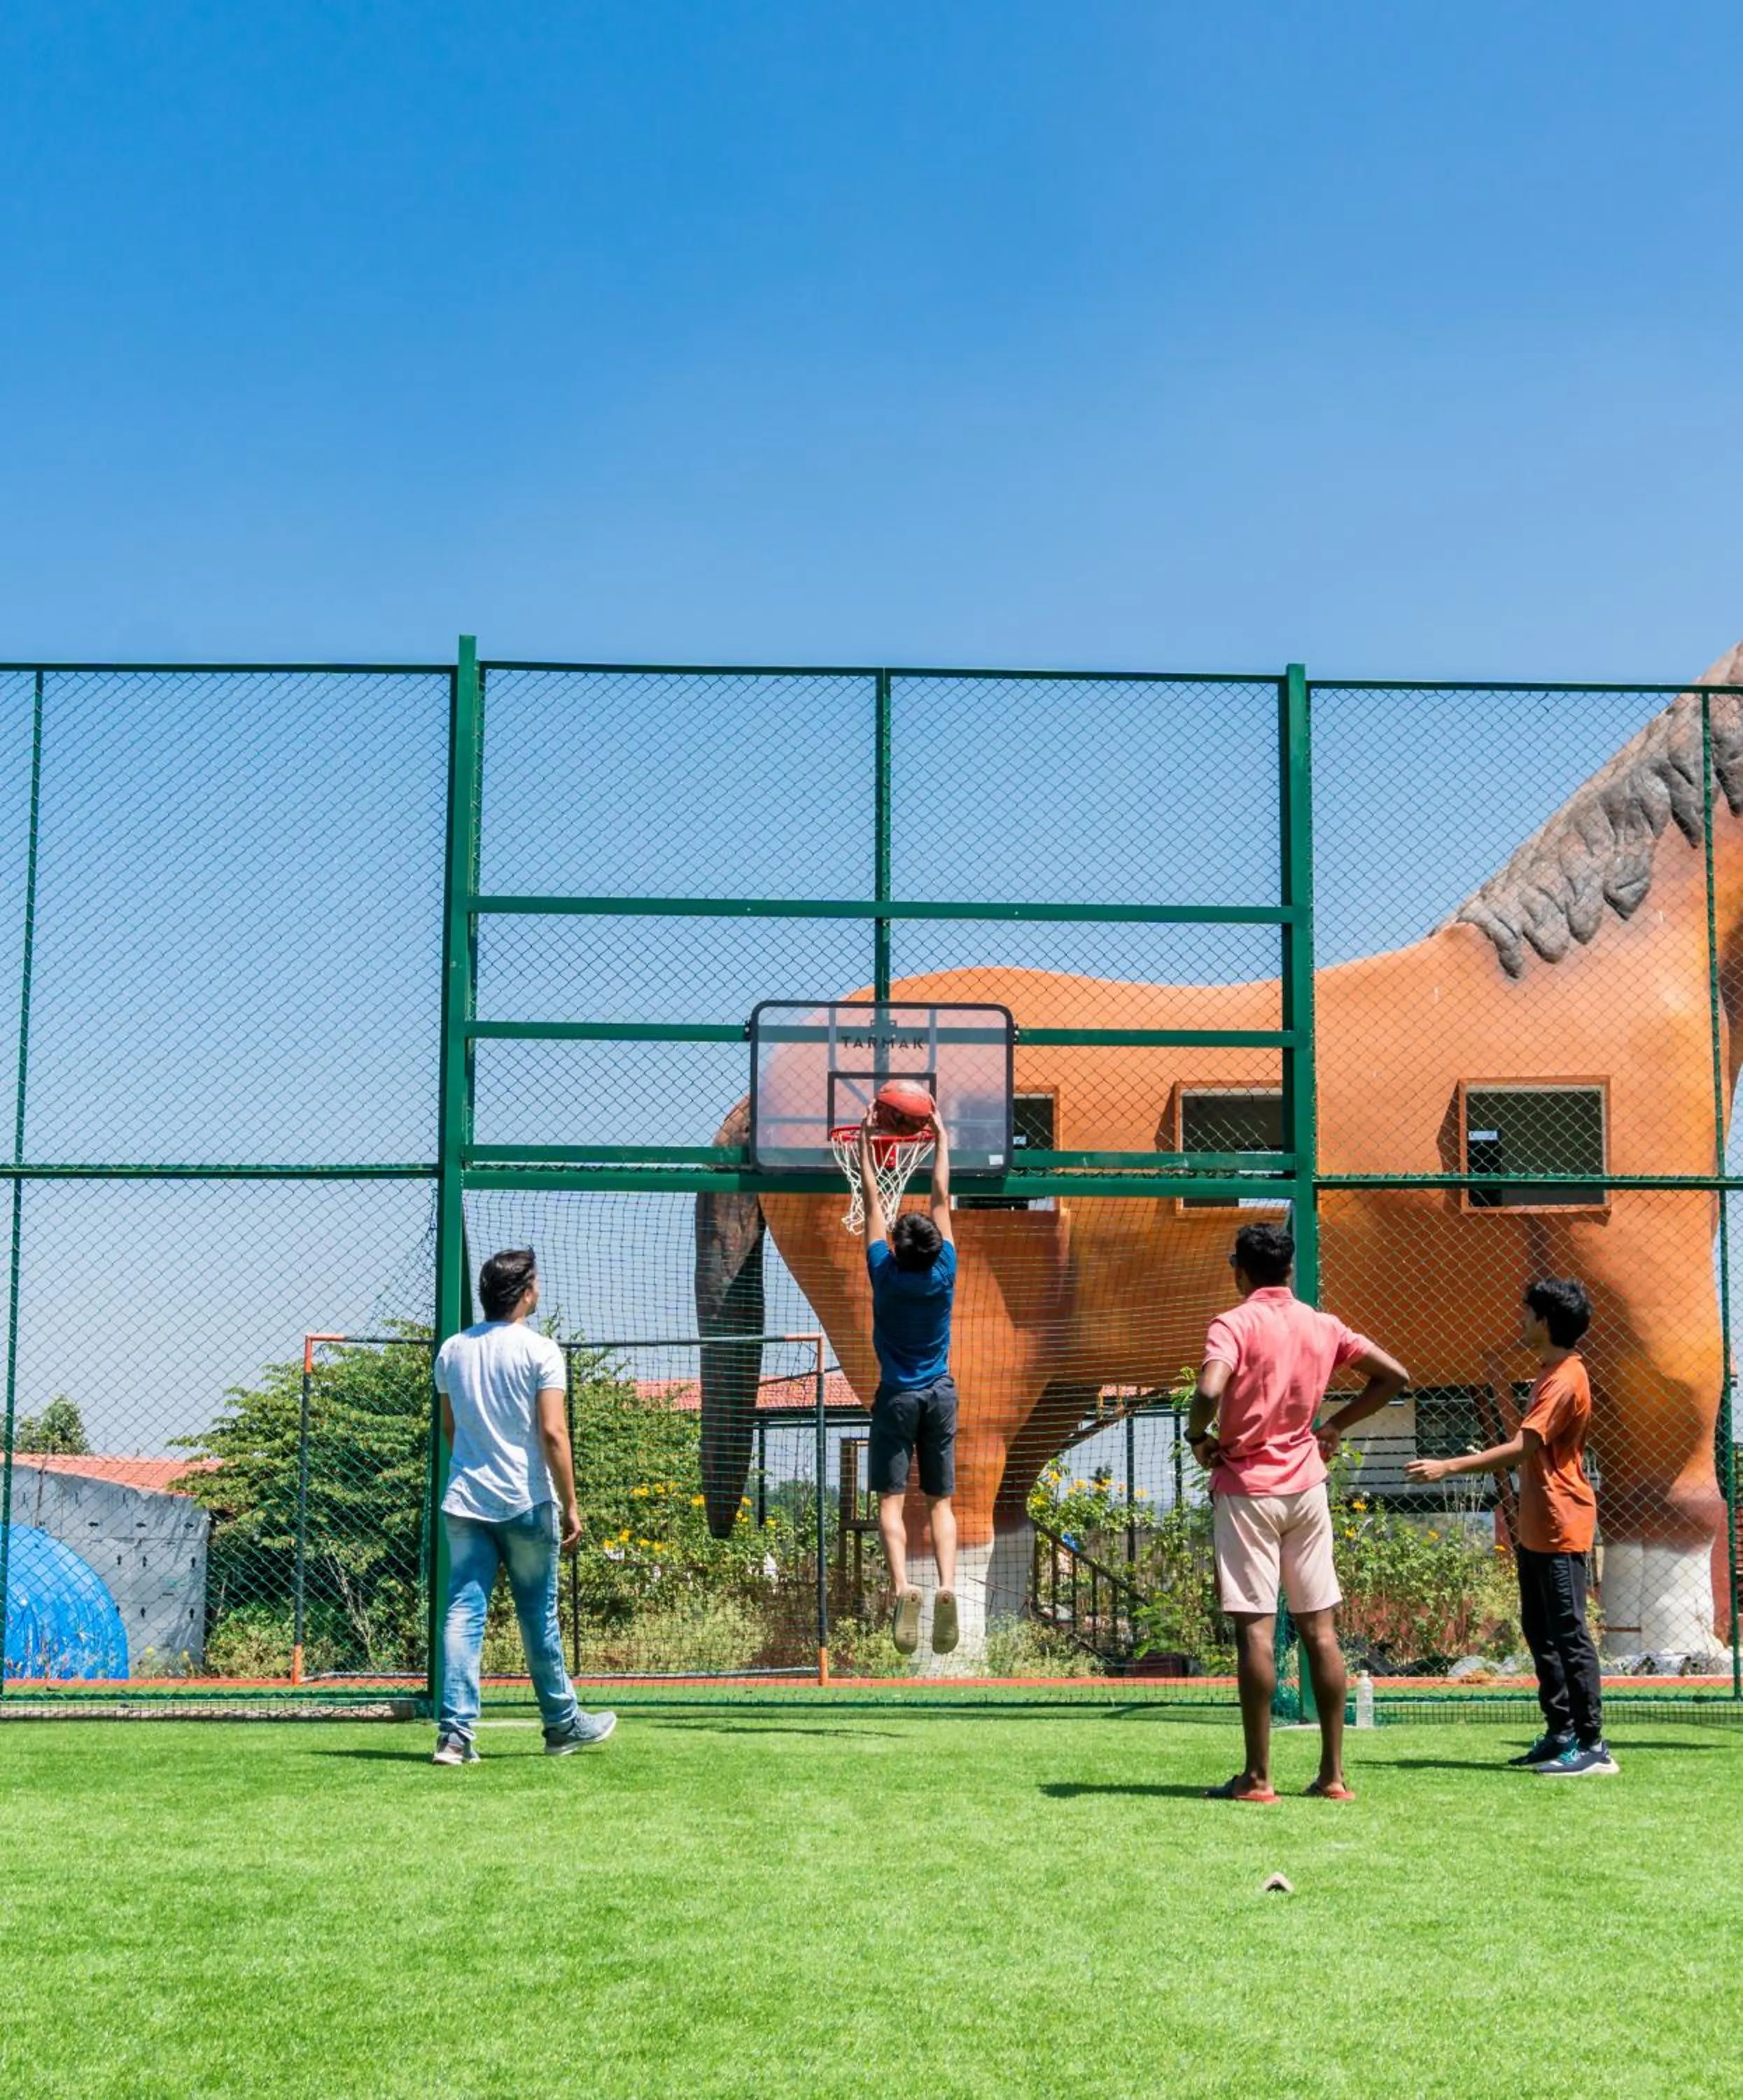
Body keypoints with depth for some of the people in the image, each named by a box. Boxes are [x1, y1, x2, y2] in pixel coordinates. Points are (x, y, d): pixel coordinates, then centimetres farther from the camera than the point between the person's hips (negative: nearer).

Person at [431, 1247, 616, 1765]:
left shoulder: (451, 1351, 9)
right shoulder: (539, 1350, -8)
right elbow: (553, 1433, -13)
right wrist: (571, 1505, -10)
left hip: (463, 1502, 4)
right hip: (525, 1504, -4)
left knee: (463, 1613, 1)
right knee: (538, 1614, 8)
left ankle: (455, 1731, -8)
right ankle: (562, 1724, 21)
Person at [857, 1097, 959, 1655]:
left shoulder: (885, 1273, -9)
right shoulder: (944, 1273, -6)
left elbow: (872, 1201, -1)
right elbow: (941, 1198, 3)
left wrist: (866, 1142, 7)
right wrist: (941, 1139, 11)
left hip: (897, 1396, -2)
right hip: (940, 1394, 2)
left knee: (891, 1500, -3)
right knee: (941, 1501, 3)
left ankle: (902, 1587, -23)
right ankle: (947, 1587, -17)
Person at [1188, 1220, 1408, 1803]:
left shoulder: (1235, 1324, -10)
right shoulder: (1323, 1327, 7)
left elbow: (1210, 1389, -27)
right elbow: (1394, 1376, 13)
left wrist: (1197, 1436, -9)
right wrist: (1337, 1425, 15)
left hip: (1246, 1487, -5)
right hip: (1306, 1486, 5)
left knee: (1255, 1629, -5)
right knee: (1320, 1629, 8)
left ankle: (1257, 1777, -4)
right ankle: (1333, 1774, 10)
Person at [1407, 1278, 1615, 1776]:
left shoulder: (1565, 1380, -17)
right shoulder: (1551, 1374, 16)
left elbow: (1522, 1448, -25)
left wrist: (1448, 1467, -26)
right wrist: (1505, 1395, 18)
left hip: (1560, 1529, -11)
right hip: (1536, 1528, 11)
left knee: (1569, 1635, -8)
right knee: (1541, 1634, 14)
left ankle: (1592, 1745, -6)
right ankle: (1560, 1734, 21)